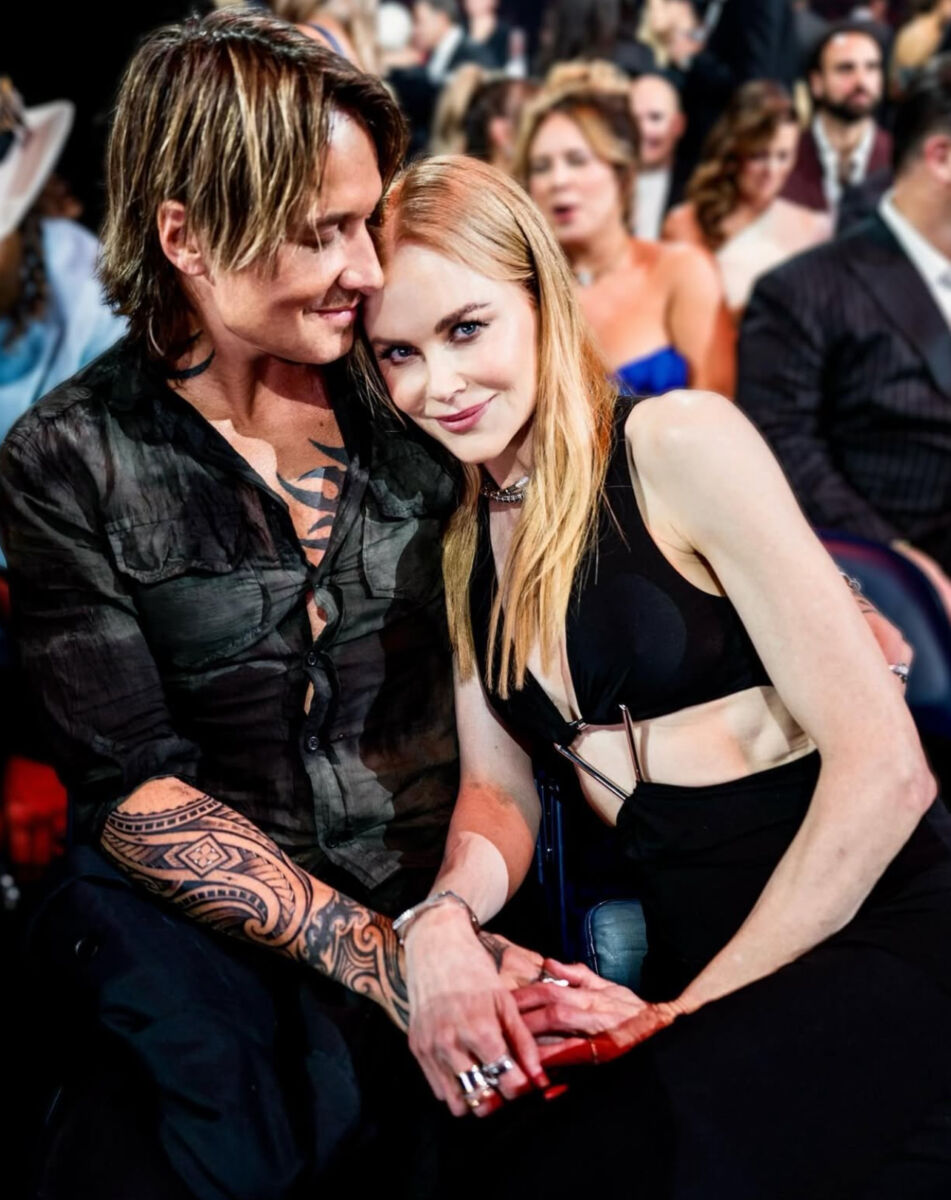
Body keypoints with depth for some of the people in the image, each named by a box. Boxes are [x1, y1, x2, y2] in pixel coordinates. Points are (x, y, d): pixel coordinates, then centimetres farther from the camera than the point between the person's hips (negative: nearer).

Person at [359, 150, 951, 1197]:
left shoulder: (679, 445, -6)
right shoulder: (459, 541, 14)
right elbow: (499, 789, 13)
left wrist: (691, 1009, -10)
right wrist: (447, 916, -11)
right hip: (688, 963, 6)